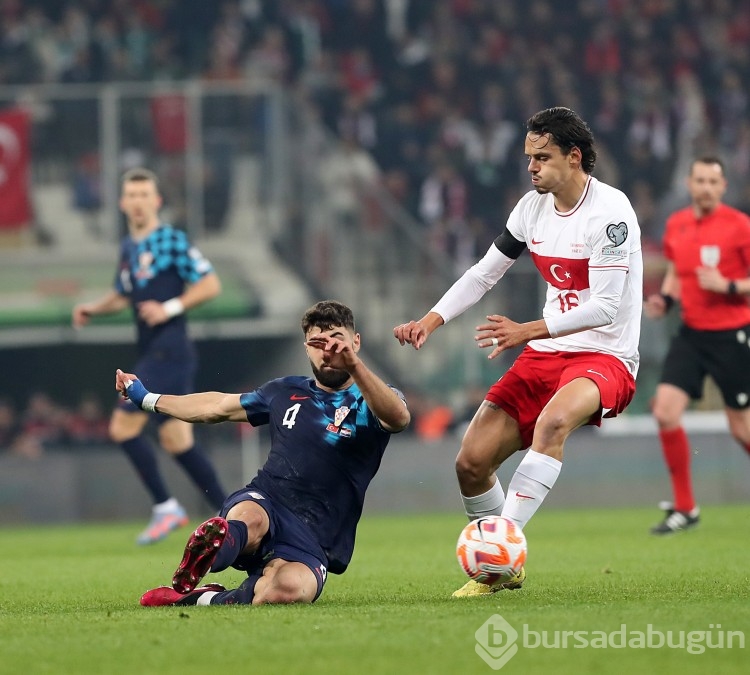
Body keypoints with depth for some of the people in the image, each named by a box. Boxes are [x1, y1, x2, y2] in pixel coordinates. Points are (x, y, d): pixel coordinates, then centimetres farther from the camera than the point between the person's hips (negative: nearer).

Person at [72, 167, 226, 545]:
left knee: (123, 425, -12)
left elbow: (210, 284, -9)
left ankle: (165, 507, -7)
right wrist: (93, 309, 12)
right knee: (176, 440, 6)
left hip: (168, 352, -8)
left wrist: (170, 308, -18)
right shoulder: (128, 247, 17)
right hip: (152, 354, 8)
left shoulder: (172, 241, -7)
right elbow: (123, 295, 30)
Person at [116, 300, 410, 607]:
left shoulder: (372, 400, 5)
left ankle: (205, 600, -18)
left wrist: (354, 364, -39)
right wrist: (146, 399, 45)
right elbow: (217, 406, 36)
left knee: (289, 588, -38)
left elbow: (398, 417, -23)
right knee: (248, 520, -40)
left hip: (311, 541, -2)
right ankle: (180, 587, -35)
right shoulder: (285, 392, 19)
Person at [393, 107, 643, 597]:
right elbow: (484, 272, 17)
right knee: (471, 462, -6)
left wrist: (527, 331, -29)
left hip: (606, 357, -7)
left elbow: (605, 306, -22)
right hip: (546, 354, 7)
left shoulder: (610, 210, -16)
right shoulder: (533, 208, 6)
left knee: (553, 420, -40)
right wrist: (432, 319, 3)